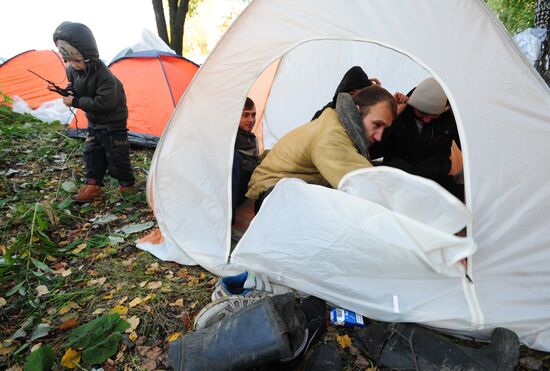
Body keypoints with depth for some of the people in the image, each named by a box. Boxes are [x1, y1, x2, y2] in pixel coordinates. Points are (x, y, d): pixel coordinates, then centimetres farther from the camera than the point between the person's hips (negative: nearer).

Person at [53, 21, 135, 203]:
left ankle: (127, 183, 20)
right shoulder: (73, 70, -3)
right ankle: (93, 184, 24)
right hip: (94, 122, 8)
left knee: (116, 156, 1)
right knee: (92, 153, 12)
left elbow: (104, 103, -32)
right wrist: (67, 92, -3)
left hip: (112, 123, -8)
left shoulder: (104, 75, -29)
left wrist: (76, 102, -25)